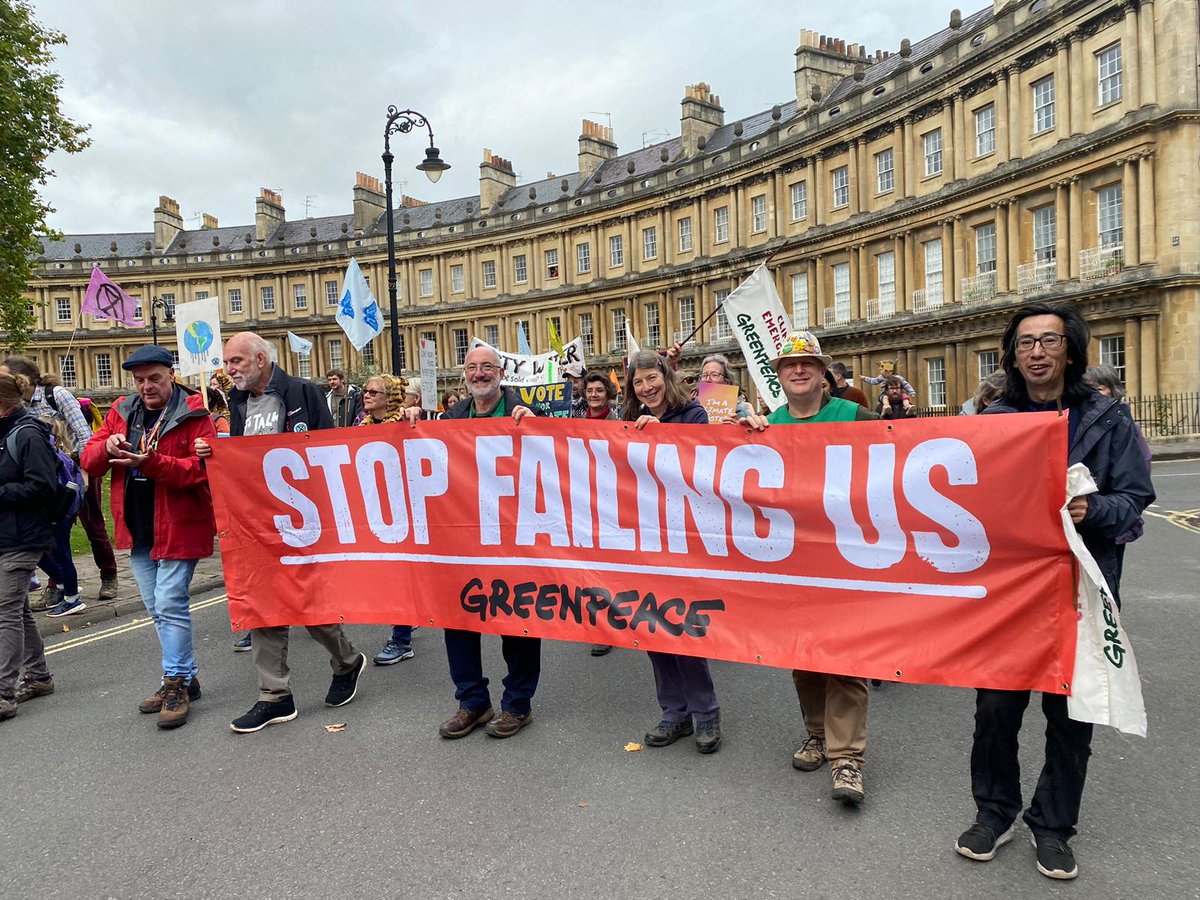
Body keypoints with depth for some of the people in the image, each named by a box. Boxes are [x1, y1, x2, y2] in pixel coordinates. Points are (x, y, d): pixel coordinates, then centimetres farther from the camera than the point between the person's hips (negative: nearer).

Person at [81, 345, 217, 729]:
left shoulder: (193, 414, -10)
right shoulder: (122, 411, 9)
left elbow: (203, 467, -20)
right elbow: (89, 461, 9)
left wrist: (153, 462, -31)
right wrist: (107, 447, -13)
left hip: (178, 526, -7)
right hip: (137, 528, 7)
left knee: (170, 605, -8)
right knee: (157, 608, 14)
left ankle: (177, 683, 7)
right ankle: (184, 678, 27)